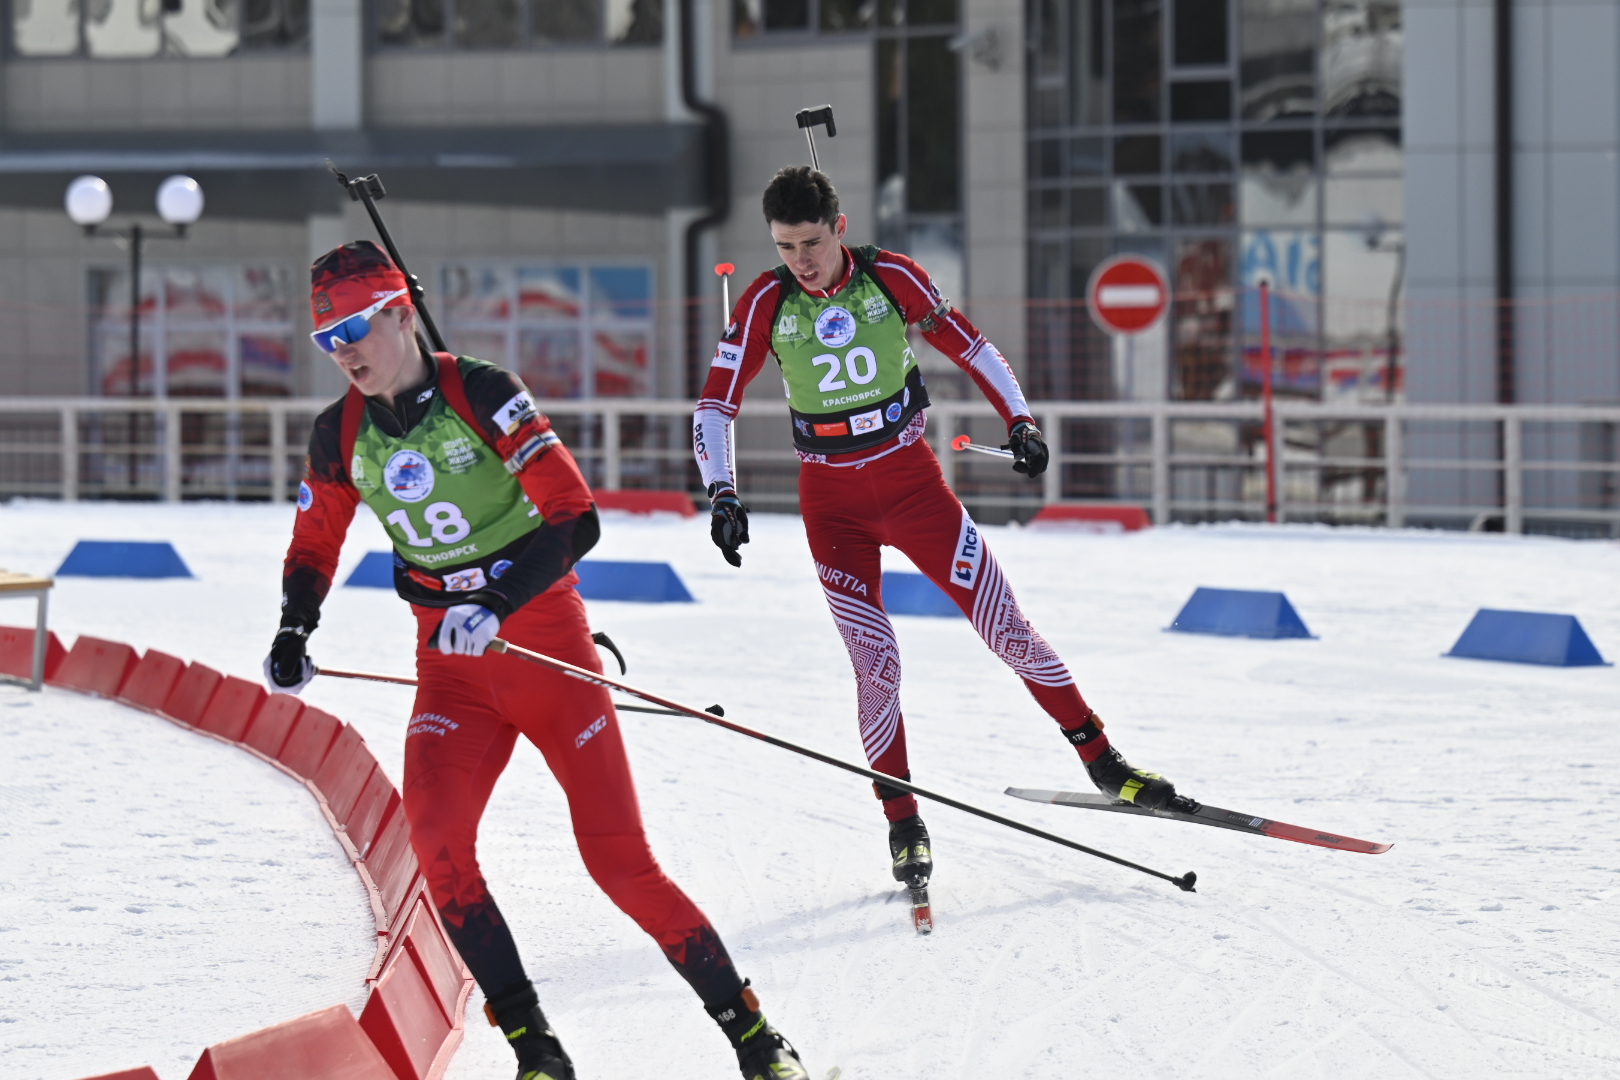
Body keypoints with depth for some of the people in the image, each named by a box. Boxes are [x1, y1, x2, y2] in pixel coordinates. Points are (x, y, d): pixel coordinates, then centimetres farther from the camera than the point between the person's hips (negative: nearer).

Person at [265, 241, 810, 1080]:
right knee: (435, 835, -20)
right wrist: (293, 632, 0)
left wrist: (499, 603, -31)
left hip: (545, 639, -4)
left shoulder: (481, 396, -15)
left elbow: (575, 518, -20)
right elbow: (314, 544, 18)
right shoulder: (340, 437, 1)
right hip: (452, 668, 4)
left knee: (619, 860, -8)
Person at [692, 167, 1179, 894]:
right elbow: (716, 404, -6)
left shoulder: (891, 279, -9)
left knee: (1005, 627, -2)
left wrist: (1018, 419, 0)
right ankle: (903, 823, 4)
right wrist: (721, 492, -19)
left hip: (913, 480, 0)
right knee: (876, 663, -10)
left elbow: (965, 344, 5)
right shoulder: (766, 304, -9)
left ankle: (1103, 763, 11)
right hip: (833, 503, 0)